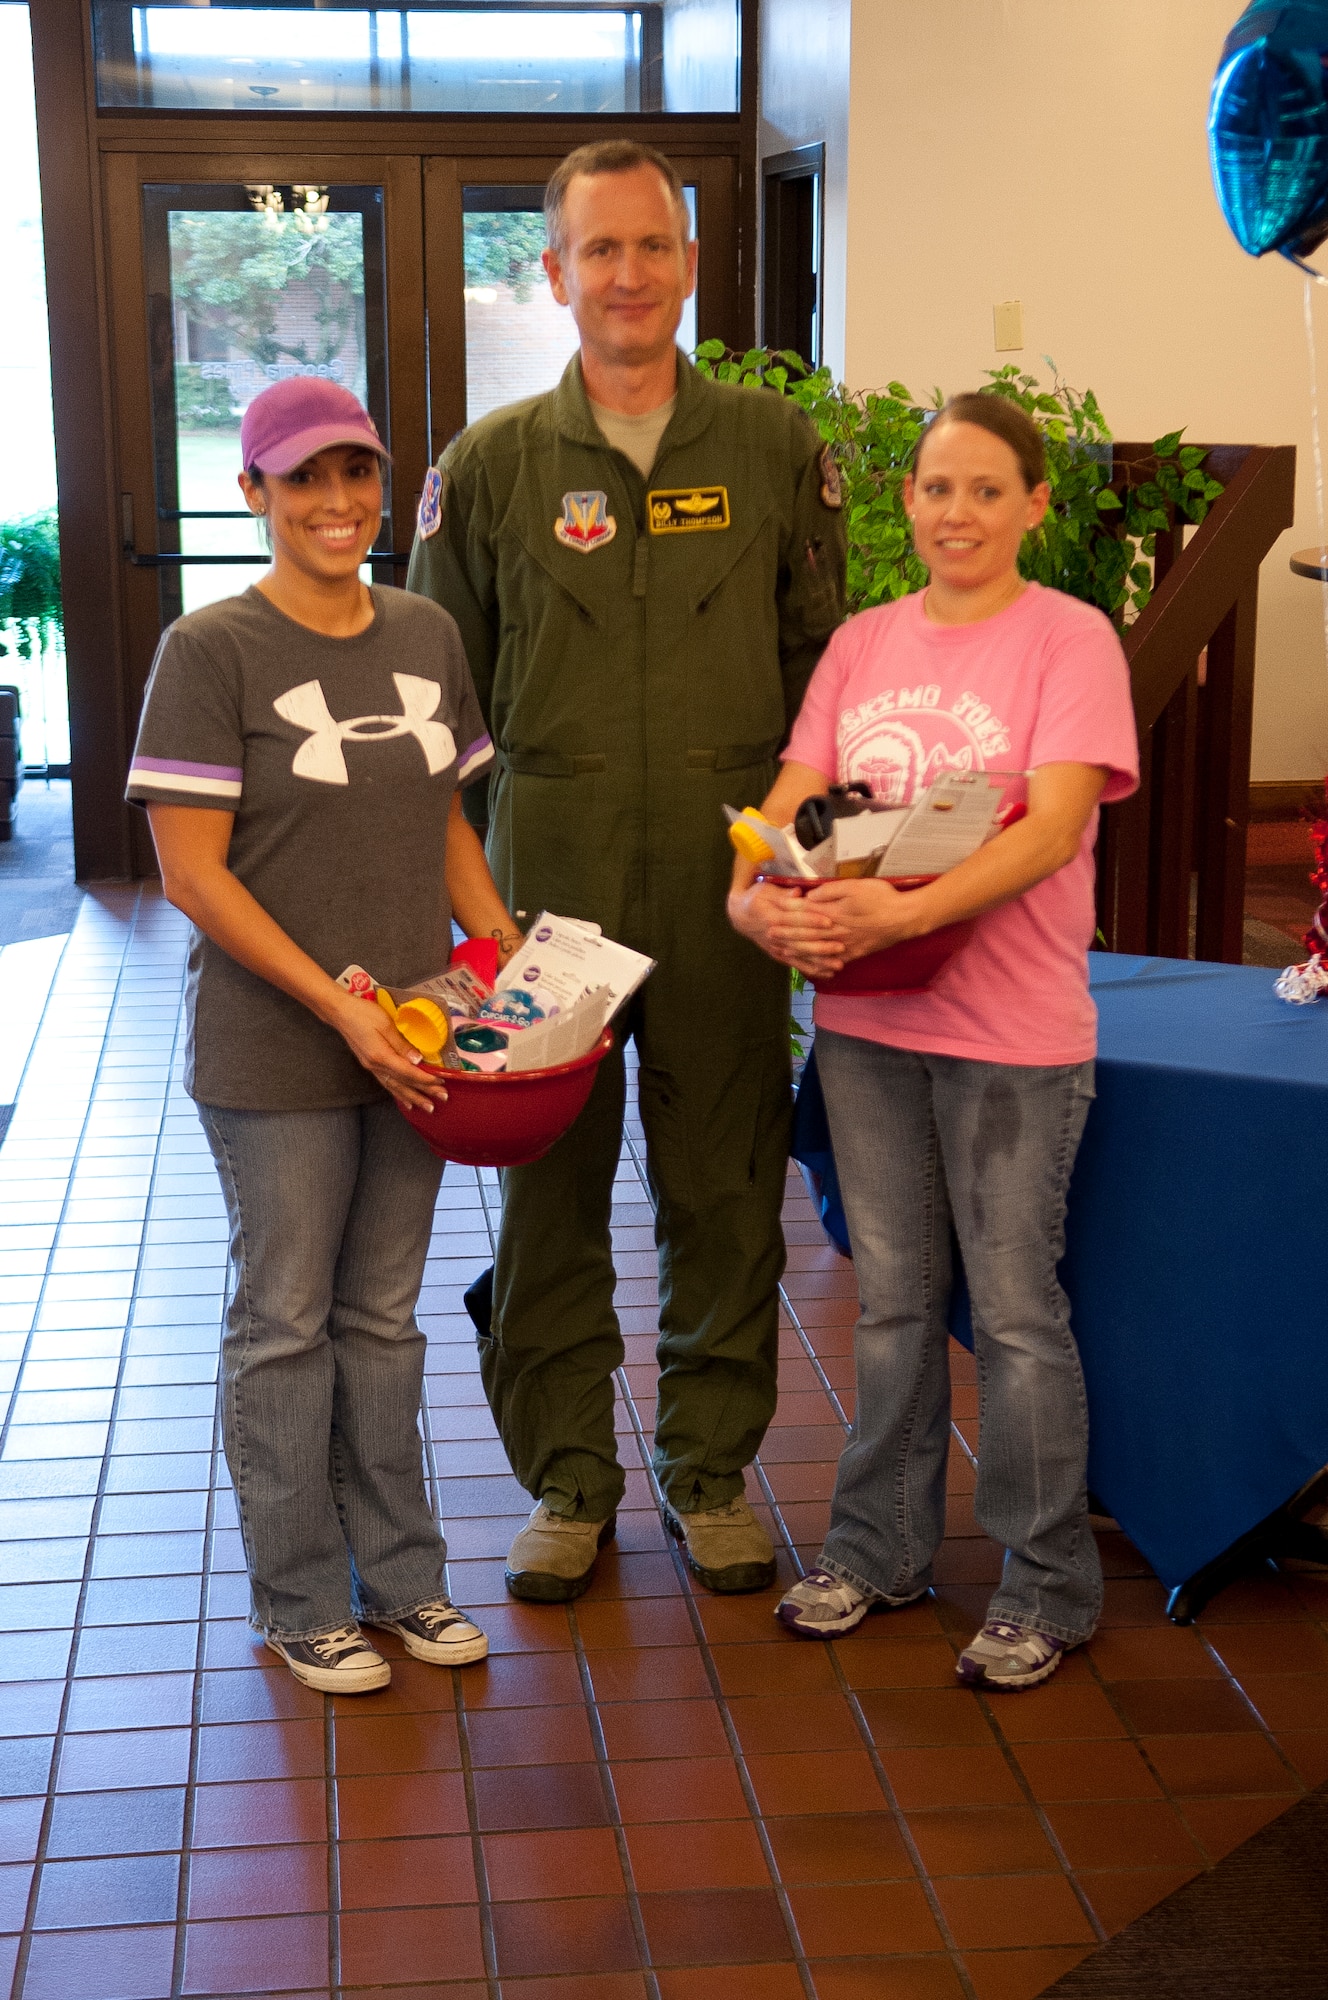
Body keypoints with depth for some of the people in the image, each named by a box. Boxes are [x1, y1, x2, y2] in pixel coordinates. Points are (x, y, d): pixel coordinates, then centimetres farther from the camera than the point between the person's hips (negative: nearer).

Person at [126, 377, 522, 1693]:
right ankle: (300, 1605, 21)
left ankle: (399, 1578, 29)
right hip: (273, 1057, -5)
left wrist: (510, 958, 2)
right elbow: (193, 872, -14)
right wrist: (339, 1004, -18)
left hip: (412, 1039, 5)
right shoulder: (210, 651, -10)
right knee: (286, 1322, 7)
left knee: (383, 1314, 16)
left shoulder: (426, 637, 7)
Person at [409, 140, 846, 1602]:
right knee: (549, 1184, 7)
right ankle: (567, 1480, 23)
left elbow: (823, 666, 8)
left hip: (727, 877, 0)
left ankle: (710, 1469, 25)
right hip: (550, 873, 0)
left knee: (724, 1185, 8)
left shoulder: (775, 450, 5)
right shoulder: (490, 465, 3)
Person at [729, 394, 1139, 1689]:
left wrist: (905, 909, -31)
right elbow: (789, 801, 5)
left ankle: (1046, 1585, 19)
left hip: (1012, 1029, -5)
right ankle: (880, 1544, 32)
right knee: (892, 1294, 17)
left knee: (1015, 1306, 4)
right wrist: (757, 900, -17)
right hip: (864, 1014, 5)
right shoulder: (860, 646, 10)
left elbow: (1053, 828, -18)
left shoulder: (1070, 639, -7)